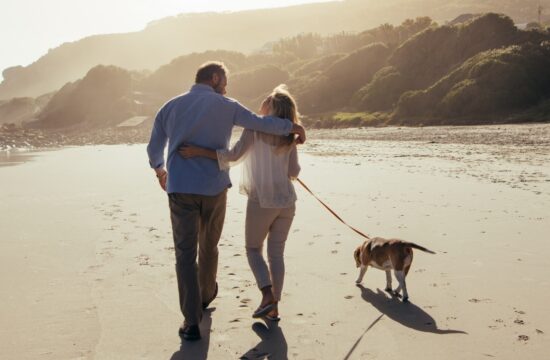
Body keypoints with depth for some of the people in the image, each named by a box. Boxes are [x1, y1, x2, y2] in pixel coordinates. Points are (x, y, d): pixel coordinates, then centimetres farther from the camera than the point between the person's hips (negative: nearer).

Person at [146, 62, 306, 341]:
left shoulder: (171, 106, 9)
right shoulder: (224, 106, 1)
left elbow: (154, 148, 14)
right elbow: (260, 123, -3)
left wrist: (159, 170, 34)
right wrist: (293, 127, 12)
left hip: (180, 189, 1)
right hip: (214, 188, -1)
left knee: (185, 253, 1)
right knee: (209, 246, 20)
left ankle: (191, 322, -4)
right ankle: (206, 295, 43)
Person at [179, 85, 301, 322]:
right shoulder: (289, 136, 6)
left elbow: (235, 155, -18)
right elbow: (294, 172, 8)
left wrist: (198, 151, -19)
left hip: (261, 201, -4)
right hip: (286, 201, 4)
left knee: (253, 249, 12)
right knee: (277, 253, 11)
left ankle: (268, 296, -4)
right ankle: (273, 307, 12)